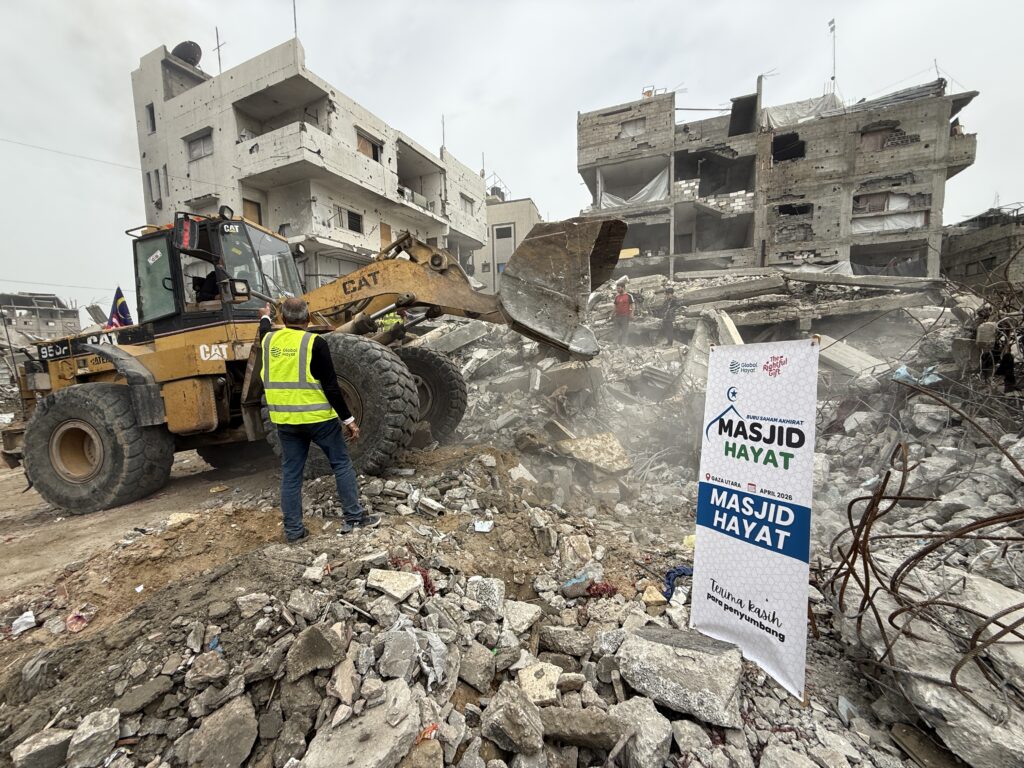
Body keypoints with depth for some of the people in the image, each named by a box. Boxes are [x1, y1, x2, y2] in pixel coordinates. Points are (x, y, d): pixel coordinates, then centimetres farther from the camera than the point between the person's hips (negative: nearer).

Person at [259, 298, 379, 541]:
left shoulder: (270, 340, 4)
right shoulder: (315, 343, -12)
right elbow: (331, 387, -15)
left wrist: (265, 317, 54)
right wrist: (348, 419, -10)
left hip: (285, 421, 5)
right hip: (317, 417, -5)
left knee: (290, 474, 13)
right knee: (341, 465, 7)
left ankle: (293, 529, 20)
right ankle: (354, 517, 11)